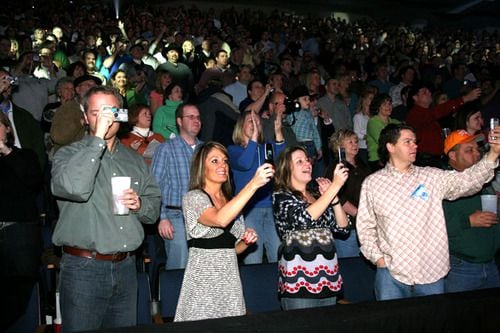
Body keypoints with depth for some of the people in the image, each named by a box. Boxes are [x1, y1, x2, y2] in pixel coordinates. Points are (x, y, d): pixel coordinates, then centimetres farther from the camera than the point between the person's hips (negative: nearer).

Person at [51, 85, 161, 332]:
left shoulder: (134, 160, 13)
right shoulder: (68, 154, -3)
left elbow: (154, 206, 16)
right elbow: (74, 187, -25)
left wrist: (140, 205, -7)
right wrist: (98, 138, -22)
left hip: (126, 267, 5)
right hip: (83, 268, -4)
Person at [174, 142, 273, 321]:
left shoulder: (231, 201, 13)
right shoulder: (193, 197, -8)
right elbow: (220, 219, -29)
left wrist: (246, 241, 0)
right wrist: (253, 184, -30)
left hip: (230, 279, 6)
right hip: (203, 281, -6)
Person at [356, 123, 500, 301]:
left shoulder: (432, 177, 4)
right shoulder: (372, 183, 3)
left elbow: (468, 180, -10)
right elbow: (365, 226, 6)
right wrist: (377, 257, -4)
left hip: (431, 272, 1)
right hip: (391, 272, -1)